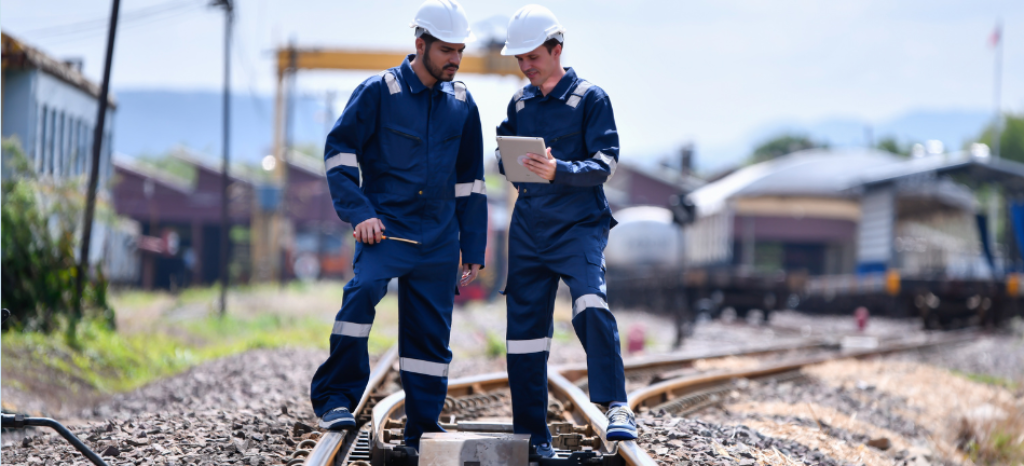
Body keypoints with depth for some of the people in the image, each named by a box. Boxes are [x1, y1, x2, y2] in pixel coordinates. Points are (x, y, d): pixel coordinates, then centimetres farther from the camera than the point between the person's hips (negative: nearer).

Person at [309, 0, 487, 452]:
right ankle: (335, 398, -22)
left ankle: (423, 434, 16)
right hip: (384, 227, -4)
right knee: (364, 288, -30)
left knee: (430, 335, 5)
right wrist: (359, 212, -14)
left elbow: (470, 181, 17)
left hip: (438, 239, 4)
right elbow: (338, 151, -2)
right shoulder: (378, 91, -3)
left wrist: (474, 249, 15)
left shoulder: (462, 103, 11)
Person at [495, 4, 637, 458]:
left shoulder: (590, 99, -3)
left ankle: (617, 407, -23)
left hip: (579, 226, -5)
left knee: (591, 307, -27)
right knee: (524, 326, 4)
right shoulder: (519, 103, 13)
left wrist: (559, 171, -29)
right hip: (528, 229, 5)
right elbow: (505, 160, 20)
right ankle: (532, 433, 13)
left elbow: (603, 163, -11)